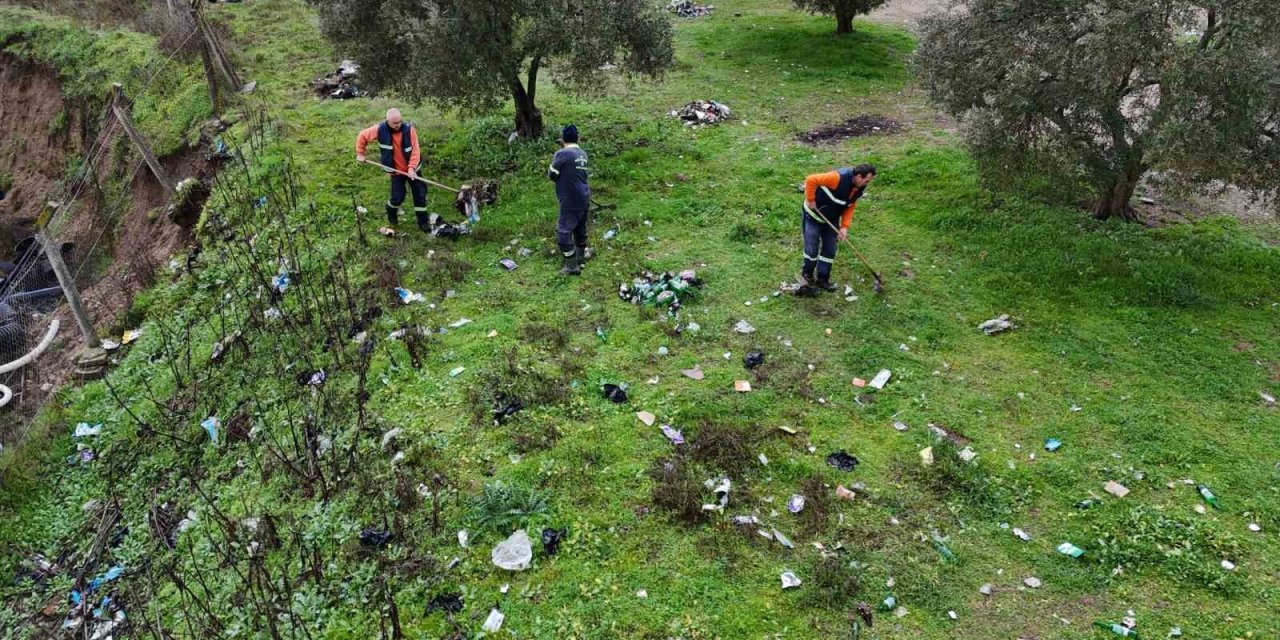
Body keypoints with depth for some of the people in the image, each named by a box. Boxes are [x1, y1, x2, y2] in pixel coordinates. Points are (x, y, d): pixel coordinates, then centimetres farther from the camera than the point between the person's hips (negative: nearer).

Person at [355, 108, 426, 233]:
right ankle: (391, 215, 32)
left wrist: (412, 167, -28)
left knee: (420, 194, 2)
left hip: (412, 169, 1)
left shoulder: (409, 129, -18)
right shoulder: (380, 130, -16)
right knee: (398, 197, -2)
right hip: (396, 170, 0)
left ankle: (423, 222, 19)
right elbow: (362, 136, 0)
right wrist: (360, 154, 3)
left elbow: (415, 150, -18)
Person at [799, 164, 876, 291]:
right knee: (812, 249, 0)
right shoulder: (838, 178, -33)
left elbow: (850, 207, 1)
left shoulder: (859, 189, -8)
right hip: (813, 216, -7)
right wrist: (810, 200, -26)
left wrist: (844, 227, -10)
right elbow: (811, 180, -35)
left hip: (831, 220, 7)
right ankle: (806, 274, 26)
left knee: (830, 250, 7)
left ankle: (822, 279, 21)